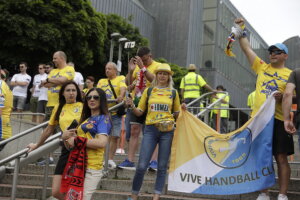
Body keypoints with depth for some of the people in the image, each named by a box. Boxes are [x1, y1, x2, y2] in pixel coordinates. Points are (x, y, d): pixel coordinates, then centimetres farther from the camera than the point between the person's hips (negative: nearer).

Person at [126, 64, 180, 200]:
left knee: (162, 166, 3)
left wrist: (182, 110, -4)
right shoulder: (148, 91, 9)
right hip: (150, 129, -1)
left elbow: (176, 113, 16)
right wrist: (132, 106, -9)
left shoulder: (173, 92, 10)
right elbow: (139, 112, 10)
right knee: (142, 165, -6)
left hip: (167, 131, 1)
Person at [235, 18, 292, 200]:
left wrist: (283, 97, -18)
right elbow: (247, 48, 13)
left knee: (281, 158, -1)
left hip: (278, 120, -3)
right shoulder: (262, 67, 14)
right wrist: (241, 30, 6)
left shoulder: (290, 74, 5)